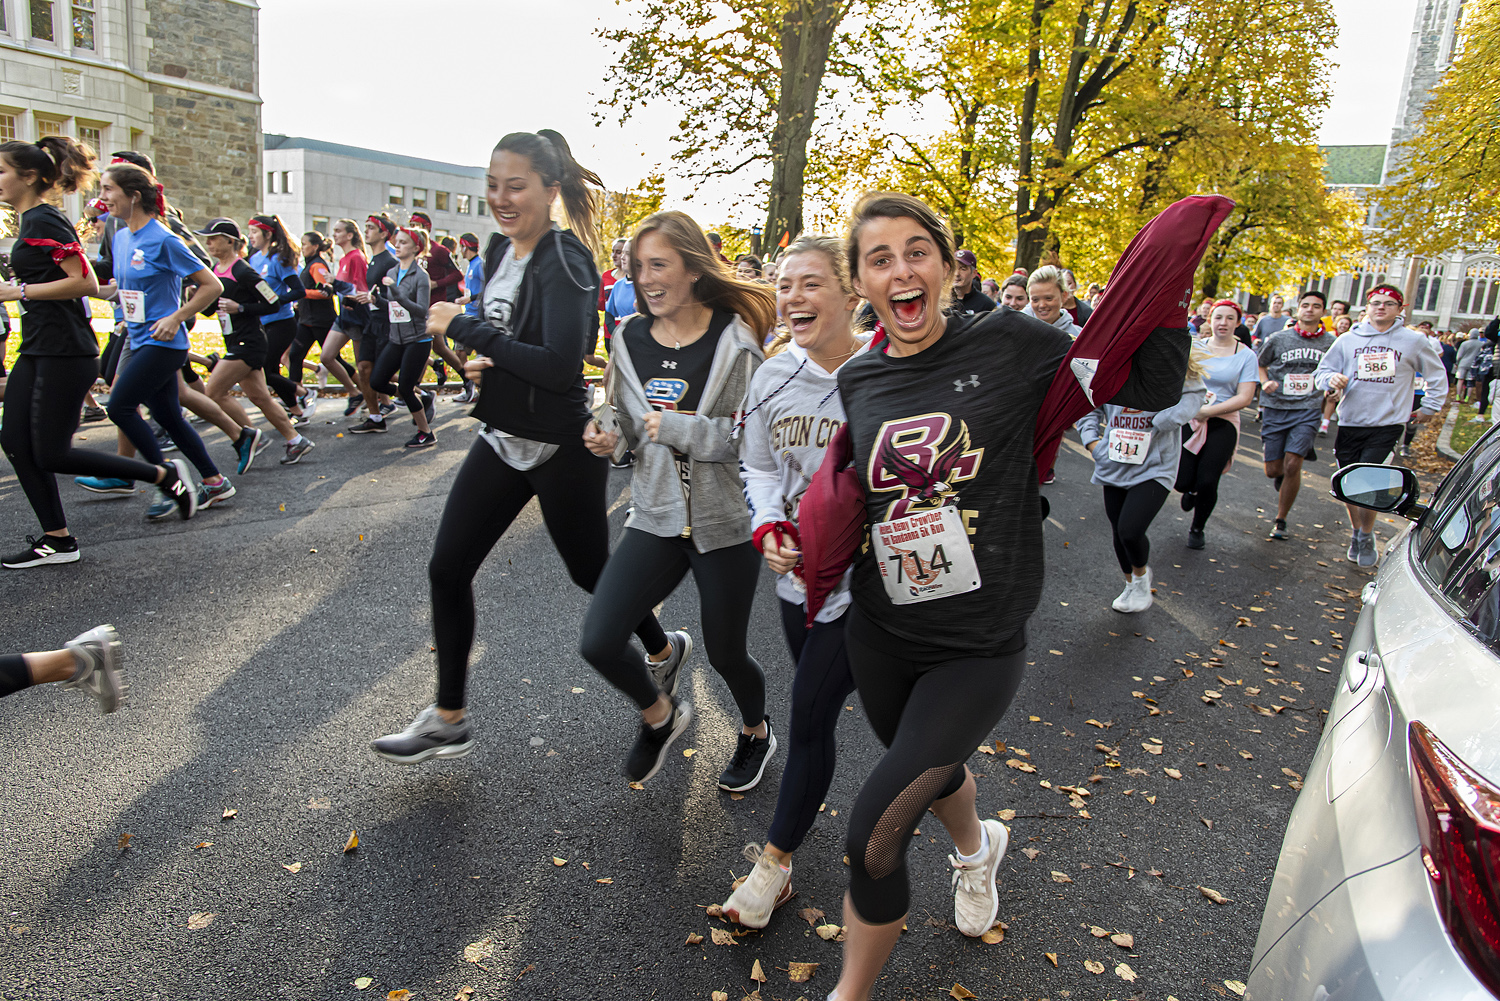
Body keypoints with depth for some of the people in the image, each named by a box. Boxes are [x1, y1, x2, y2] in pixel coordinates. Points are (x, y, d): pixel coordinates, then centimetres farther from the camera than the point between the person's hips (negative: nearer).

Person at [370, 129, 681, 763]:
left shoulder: (564, 263, -18)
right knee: (447, 568, 5)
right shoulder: (499, 250, 7)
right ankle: (448, 721, 21)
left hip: (562, 448, -8)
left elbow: (560, 366, -28)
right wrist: (483, 359, 0)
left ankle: (665, 650, 40)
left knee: (589, 570, 10)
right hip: (502, 438, 8)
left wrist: (464, 329, -22)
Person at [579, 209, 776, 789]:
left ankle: (757, 733, 45)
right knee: (598, 643, -7)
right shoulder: (630, 340, 3)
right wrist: (610, 441, -6)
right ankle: (660, 714, 26)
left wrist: (679, 428, -22)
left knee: (725, 654, 10)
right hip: (656, 518, 4)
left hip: (725, 522, -4)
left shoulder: (734, 340, -12)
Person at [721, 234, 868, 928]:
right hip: (797, 570, 5)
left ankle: (775, 862, 17)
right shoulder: (773, 377, -2)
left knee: (809, 716, -1)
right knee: (819, 703, 21)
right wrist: (770, 529, -8)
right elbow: (758, 467, 9)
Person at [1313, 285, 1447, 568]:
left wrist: (1429, 408, 15)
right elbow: (1321, 372, 9)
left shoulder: (1414, 341, 5)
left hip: (1388, 425, -2)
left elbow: (1437, 377, 18)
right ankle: (1356, 533, 28)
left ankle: (1367, 538, 10)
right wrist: (1332, 379, -13)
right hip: (1350, 424, 2)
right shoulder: (1348, 340, 7)